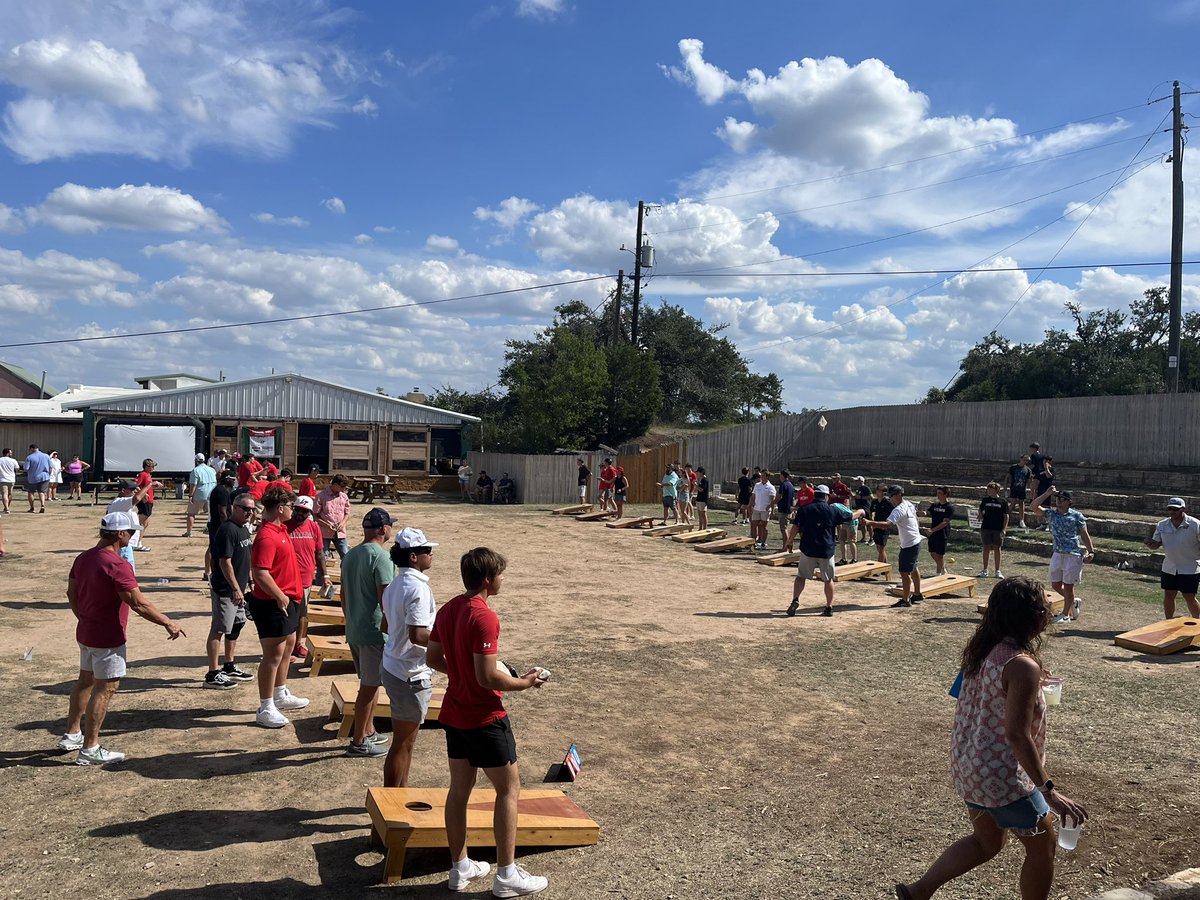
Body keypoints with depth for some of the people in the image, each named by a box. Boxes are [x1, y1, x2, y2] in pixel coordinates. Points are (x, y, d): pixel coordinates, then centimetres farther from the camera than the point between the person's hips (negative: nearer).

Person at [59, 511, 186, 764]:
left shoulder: (83, 558, 4)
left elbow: (71, 593, 14)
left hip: (85, 633, 9)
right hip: (108, 639, -9)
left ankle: (72, 735, 34)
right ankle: (90, 749, 5)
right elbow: (139, 604, -26)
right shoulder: (117, 565, -24)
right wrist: (168, 623, -18)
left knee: (85, 681, 22)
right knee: (105, 689, -1)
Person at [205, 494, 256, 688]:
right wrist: (235, 589, -24)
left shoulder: (244, 528, 11)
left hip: (238, 588, 10)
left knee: (236, 627, 18)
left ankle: (229, 667, 31)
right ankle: (212, 674, 3)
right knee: (218, 630, -3)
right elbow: (225, 562, -23)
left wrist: (247, 583, 21)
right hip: (225, 589, -10)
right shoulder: (227, 530, -19)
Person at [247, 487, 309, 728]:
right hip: (273, 604, -11)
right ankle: (265, 709, 6)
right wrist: (280, 597, -24)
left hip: (287, 600, 11)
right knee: (273, 655, -3)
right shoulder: (266, 537, -24)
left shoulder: (280, 530, 8)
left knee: (288, 645, 22)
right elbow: (260, 573, -31)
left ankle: (281, 695, 37)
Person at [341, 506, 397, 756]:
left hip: (353, 631, 9)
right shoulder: (381, 557, -18)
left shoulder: (350, 555, 9)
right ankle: (358, 742, 8)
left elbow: (344, 595, 16)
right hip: (374, 632, -9)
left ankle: (368, 731, 31)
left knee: (370, 683, 20)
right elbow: (385, 599, -21)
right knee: (369, 687, 1)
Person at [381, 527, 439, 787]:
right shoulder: (418, 588, -22)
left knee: (405, 739, 21)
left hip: (392, 666, 10)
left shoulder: (394, 585, 8)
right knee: (403, 742, 3)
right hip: (411, 674, -10)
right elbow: (418, 635, -27)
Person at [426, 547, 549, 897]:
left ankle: (460, 867, 26)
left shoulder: (447, 610, 2)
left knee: (460, 787, 16)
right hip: (485, 719, -8)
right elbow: (488, 677, -25)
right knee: (509, 789, 5)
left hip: (454, 714, 8)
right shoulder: (485, 618, -24)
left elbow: (432, 658, 11)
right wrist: (522, 682, -10)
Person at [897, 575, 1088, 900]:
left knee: (987, 841, 26)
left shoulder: (981, 649, 2)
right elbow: (1016, 734, -28)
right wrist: (1048, 791, -25)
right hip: (1002, 776, -8)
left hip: (967, 764, 8)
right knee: (1043, 847, 15)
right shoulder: (1023, 665, -24)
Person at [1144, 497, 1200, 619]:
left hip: (1190, 569, -4)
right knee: (1168, 596, 10)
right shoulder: (1162, 525, 2)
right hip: (1169, 568, 4)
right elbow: (1156, 543, 8)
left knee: (1189, 598, 1)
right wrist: (1151, 544, -15)